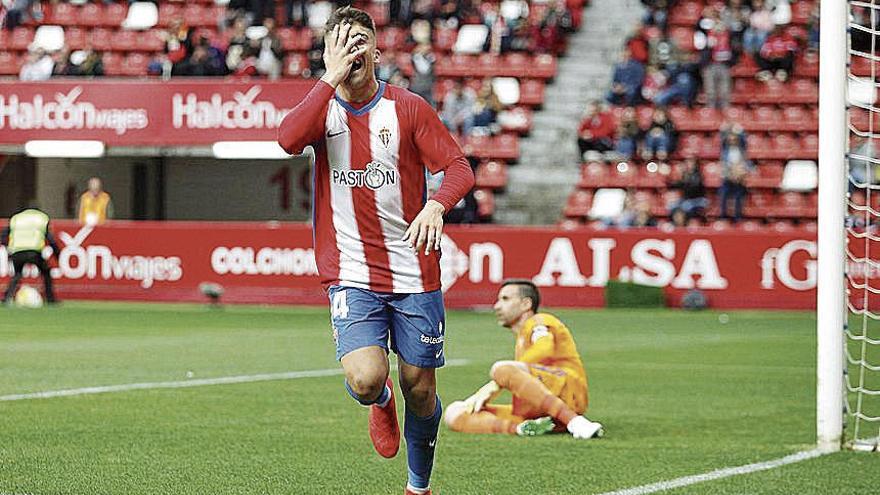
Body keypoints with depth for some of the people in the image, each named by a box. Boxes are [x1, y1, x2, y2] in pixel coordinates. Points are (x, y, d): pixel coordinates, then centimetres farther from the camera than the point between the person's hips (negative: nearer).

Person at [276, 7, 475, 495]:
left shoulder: (408, 107, 1)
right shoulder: (322, 107, 2)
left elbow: (459, 166, -4)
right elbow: (289, 138, -21)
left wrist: (436, 205, -24)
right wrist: (332, 77, -21)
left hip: (414, 272, 1)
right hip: (351, 276, -1)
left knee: (420, 390, 6)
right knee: (365, 378, -21)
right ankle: (380, 404, 19)